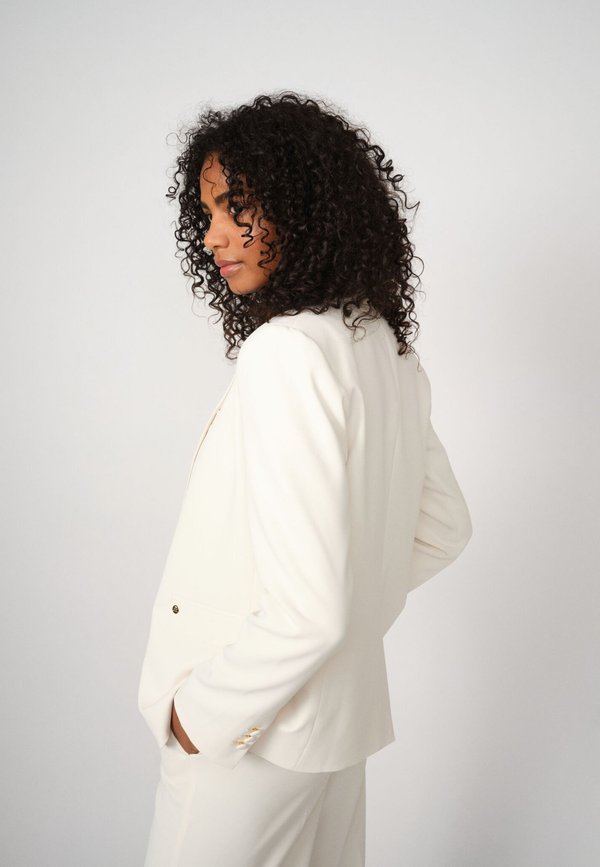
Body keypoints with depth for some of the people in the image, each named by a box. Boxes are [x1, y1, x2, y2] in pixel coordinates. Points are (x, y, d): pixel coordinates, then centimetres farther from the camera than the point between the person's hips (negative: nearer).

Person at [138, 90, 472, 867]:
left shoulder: (288, 352, -24)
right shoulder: (384, 346, 3)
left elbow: (309, 609, -28)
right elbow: (444, 529, 14)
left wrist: (201, 711, -15)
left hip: (249, 741, -8)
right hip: (342, 716, 8)